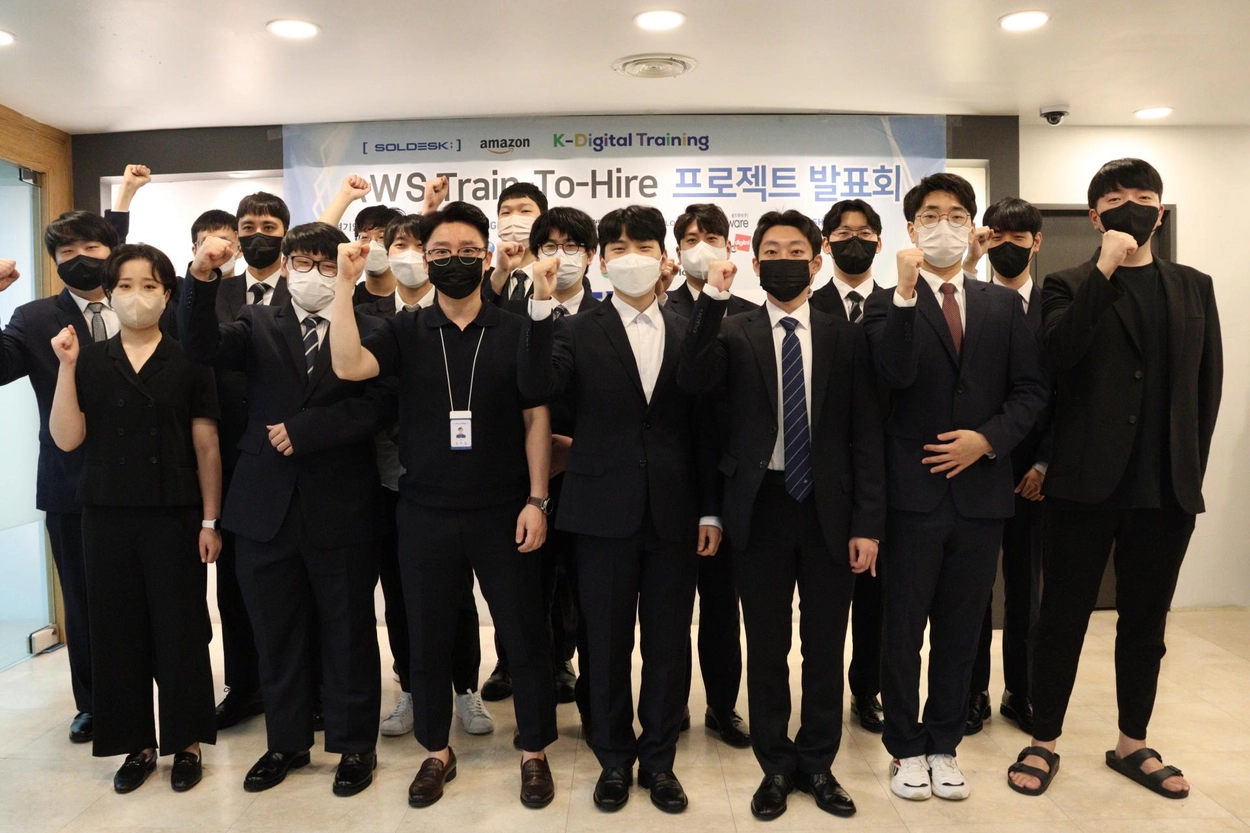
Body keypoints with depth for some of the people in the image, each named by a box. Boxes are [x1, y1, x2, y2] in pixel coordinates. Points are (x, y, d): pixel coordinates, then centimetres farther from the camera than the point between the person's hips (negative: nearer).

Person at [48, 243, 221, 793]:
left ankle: (186, 742, 19)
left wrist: (210, 521, -4)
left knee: (180, 629, 4)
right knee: (118, 629, 8)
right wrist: (66, 366, -9)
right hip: (107, 516, 3)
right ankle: (136, 743, 23)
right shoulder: (90, 361, 5)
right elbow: (66, 439, -2)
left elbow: (206, 447, -1)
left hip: (175, 516, -2)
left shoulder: (188, 362, -1)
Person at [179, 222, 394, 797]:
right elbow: (202, 346, -10)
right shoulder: (259, 324, 8)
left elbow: (380, 404, -12)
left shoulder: (368, 330, 0)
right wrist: (202, 279, -24)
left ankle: (355, 744, 26)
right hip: (267, 506, 3)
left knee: (348, 635, 9)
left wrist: (304, 430, -16)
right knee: (275, 636, 15)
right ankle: (287, 741, 33)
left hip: (341, 509, -3)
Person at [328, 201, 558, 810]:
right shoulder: (406, 331, 2)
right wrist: (345, 282, -19)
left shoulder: (516, 333, -1)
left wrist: (536, 499, -7)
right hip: (424, 514, 2)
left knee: (524, 636, 8)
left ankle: (535, 753, 28)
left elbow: (536, 419, -1)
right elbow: (348, 366, -15)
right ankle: (436, 752, 34)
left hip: (503, 513, -1)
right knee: (427, 639, 14)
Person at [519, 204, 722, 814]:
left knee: (667, 645, 11)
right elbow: (536, 390, -17)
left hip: (674, 514, 1)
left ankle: (659, 760, 29)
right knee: (607, 644, 11)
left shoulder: (689, 335, 5)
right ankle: (614, 759, 30)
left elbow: (703, 426, 5)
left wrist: (710, 510, 3)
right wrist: (542, 307, -25)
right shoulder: (576, 331, 1)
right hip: (605, 512, -1)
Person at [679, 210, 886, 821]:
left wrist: (867, 523, -4)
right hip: (761, 509, 0)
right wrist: (713, 298, -25)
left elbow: (866, 435, 1)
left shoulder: (845, 337, 3)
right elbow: (693, 380, -20)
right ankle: (776, 765, 29)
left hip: (829, 510, 1)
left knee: (825, 648, 12)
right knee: (766, 649, 11)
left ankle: (817, 764, 32)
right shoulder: (734, 333, 2)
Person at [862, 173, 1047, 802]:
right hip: (913, 491, -3)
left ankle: (944, 744, 30)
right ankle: (906, 748, 25)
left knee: (960, 630, 13)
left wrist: (988, 438, -10)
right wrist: (906, 292, -22)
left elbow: (1030, 389, 5)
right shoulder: (888, 304, 0)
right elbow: (894, 375, -18)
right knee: (903, 629, 7)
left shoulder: (1003, 305, 11)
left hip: (980, 488, 3)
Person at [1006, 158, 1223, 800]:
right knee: (1064, 615, 4)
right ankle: (1043, 743, 17)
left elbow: (1207, 383, 12)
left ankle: (1133, 744, 28)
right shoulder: (1069, 285, 2)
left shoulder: (1193, 287, 13)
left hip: (1167, 485, 4)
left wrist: (1189, 466, 5)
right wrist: (1104, 270, -18)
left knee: (1145, 620, 13)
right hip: (1087, 480, -3)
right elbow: (1059, 354, -18)